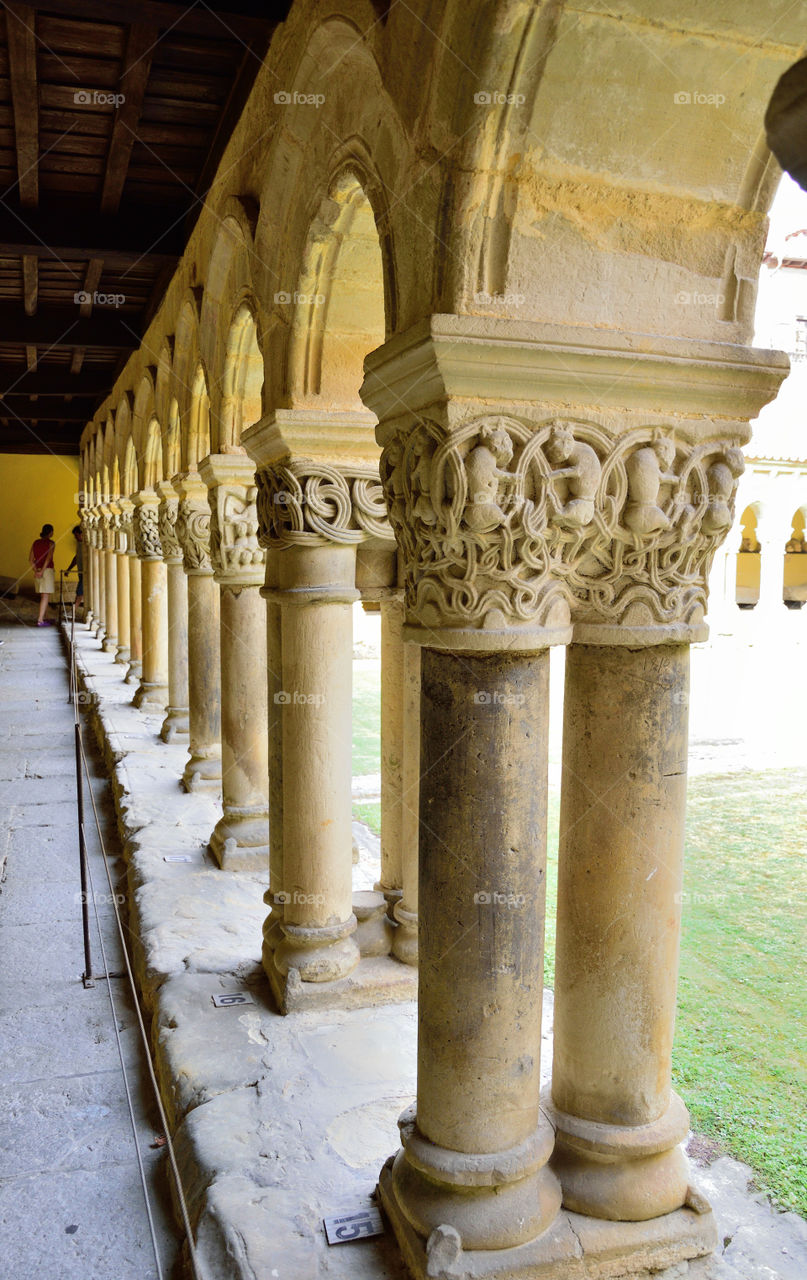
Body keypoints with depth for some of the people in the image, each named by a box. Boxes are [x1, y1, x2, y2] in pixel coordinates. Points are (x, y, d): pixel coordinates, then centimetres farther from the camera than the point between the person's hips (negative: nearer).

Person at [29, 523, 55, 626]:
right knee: (46, 597, -7)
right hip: (47, 571, -7)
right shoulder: (51, 543, -9)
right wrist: (42, 571, -21)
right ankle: (40, 621, -14)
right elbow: (49, 557, -21)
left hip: (37, 571, 7)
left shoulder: (36, 542, 10)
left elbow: (31, 558, 3)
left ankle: (44, 618, 26)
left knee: (43, 595, 19)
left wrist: (36, 570, -5)